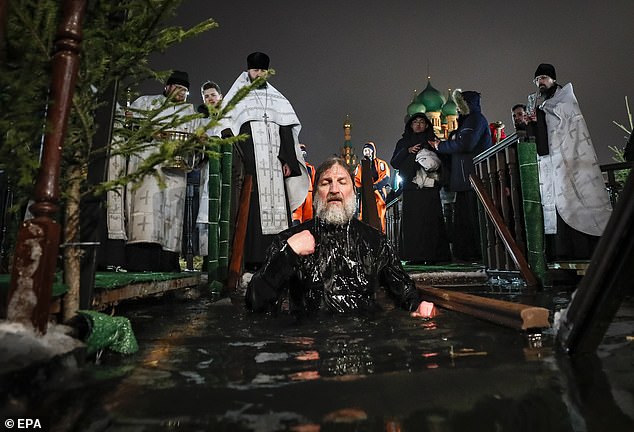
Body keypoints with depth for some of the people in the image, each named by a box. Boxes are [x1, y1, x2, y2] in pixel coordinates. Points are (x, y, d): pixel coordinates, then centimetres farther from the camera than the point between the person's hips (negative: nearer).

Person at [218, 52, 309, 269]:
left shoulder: (278, 99, 23)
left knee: (277, 206, -6)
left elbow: (288, 129, 14)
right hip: (249, 161, -2)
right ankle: (250, 259, -10)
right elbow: (226, 128, 6)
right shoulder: (237, 97, 16)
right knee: (250, 207, -10)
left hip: (274, 162, 3)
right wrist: (234, 161, -8)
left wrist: (288, 160, 1)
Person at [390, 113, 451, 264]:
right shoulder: (403, 143, 19)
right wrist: (408, 151, -4)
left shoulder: (433, 141, 17)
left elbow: (442, 160, 11)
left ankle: (433, 255, -4)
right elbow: (394, 163, 8)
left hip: (430, 186, 0)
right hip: (411, 188, 1)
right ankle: (414, 256, -4)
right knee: (412, 221, -6)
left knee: (431, 220, -7)